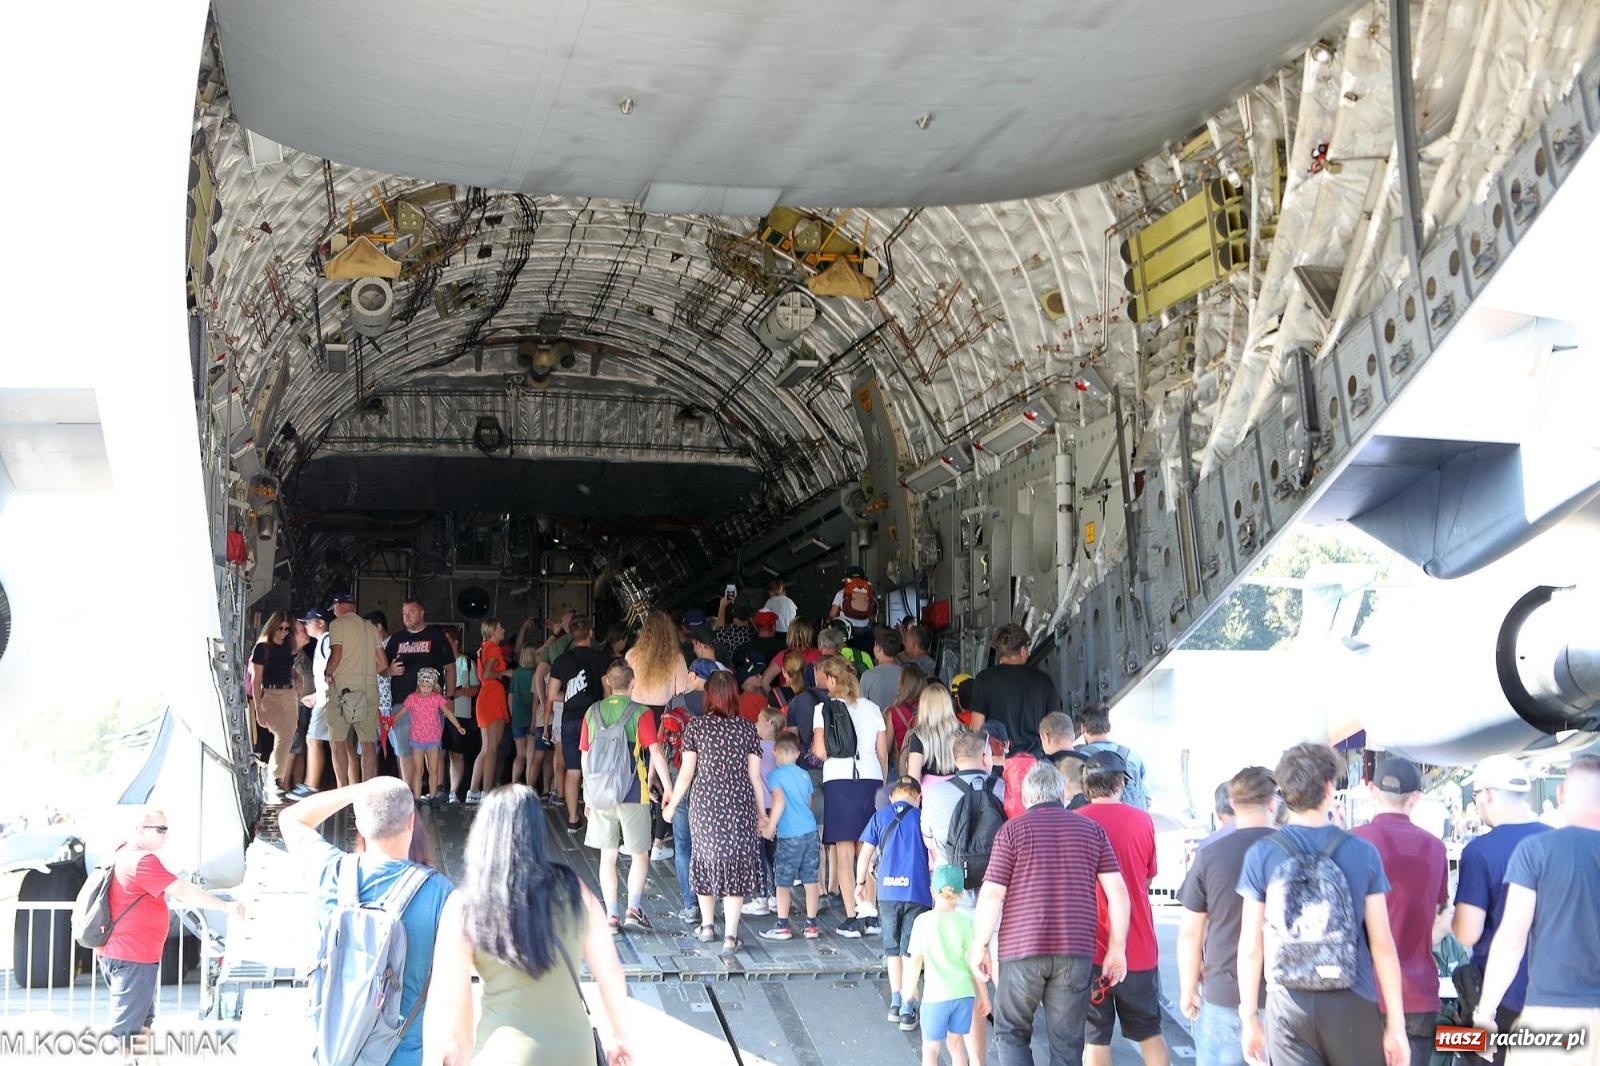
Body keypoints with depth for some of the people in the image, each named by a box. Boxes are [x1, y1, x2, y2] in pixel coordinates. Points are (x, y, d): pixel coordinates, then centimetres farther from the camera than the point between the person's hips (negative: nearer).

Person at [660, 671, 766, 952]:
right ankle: (730, 936, 1)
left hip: (705, 803, 0)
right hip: (740, 804, 0)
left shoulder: (696, 726, -3)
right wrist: (762, 813, 10)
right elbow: (755, 776, 1)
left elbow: (686, 773, -1)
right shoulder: (748, 729, -1)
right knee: (736, 863, 4)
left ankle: (707, 925, 29)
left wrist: (672, 805, 12)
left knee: (705, 858, 17)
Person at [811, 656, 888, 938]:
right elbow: (883, 753, 11)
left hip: (839, 781, -4)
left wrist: (813, 747, 13)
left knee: (844, 852, -1)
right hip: (871, 780, 4)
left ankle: (851, 919, -3)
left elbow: (821, 752, -8)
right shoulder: (872, 708, 12)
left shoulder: (824, 709, -1)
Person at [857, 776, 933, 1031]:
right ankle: (907, 1009, 0)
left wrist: (861, 883, 20)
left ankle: (895, 1003, 22)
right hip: (917, 892, -2)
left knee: (893, 949, 17)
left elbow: (864, 855, 7)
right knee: (911, 951, 3)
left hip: (887, 892, 2)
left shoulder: (880, 817, 7)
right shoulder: (922, 818, 2)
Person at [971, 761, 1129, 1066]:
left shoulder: (1012, 830, 0)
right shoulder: (1092, 830, 8)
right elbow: (1118, 891, 3)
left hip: (1021, 949, -2)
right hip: (1077, 950, 2)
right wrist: (1117, 948, 8)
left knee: (1012, 1032, 13)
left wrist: (979, 945, 3)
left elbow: (991, 894, -6)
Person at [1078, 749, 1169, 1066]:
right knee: (1150, 1033, 16)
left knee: (1095, 1039, 4)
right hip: (1139, 945, 2)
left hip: (1091, 945, -2)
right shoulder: (1143, 821, -2)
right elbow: (1148, 878, 12)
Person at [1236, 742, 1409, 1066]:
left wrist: (1249, 1018, 6)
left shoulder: (1261, 854, -4)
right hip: (1354, 1004, 0)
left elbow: (1251, 947, -3)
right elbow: (1383, 945, -2)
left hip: (1290, 1005, 0)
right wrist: (1396, 1024, 4)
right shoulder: (1363, 853, -3)